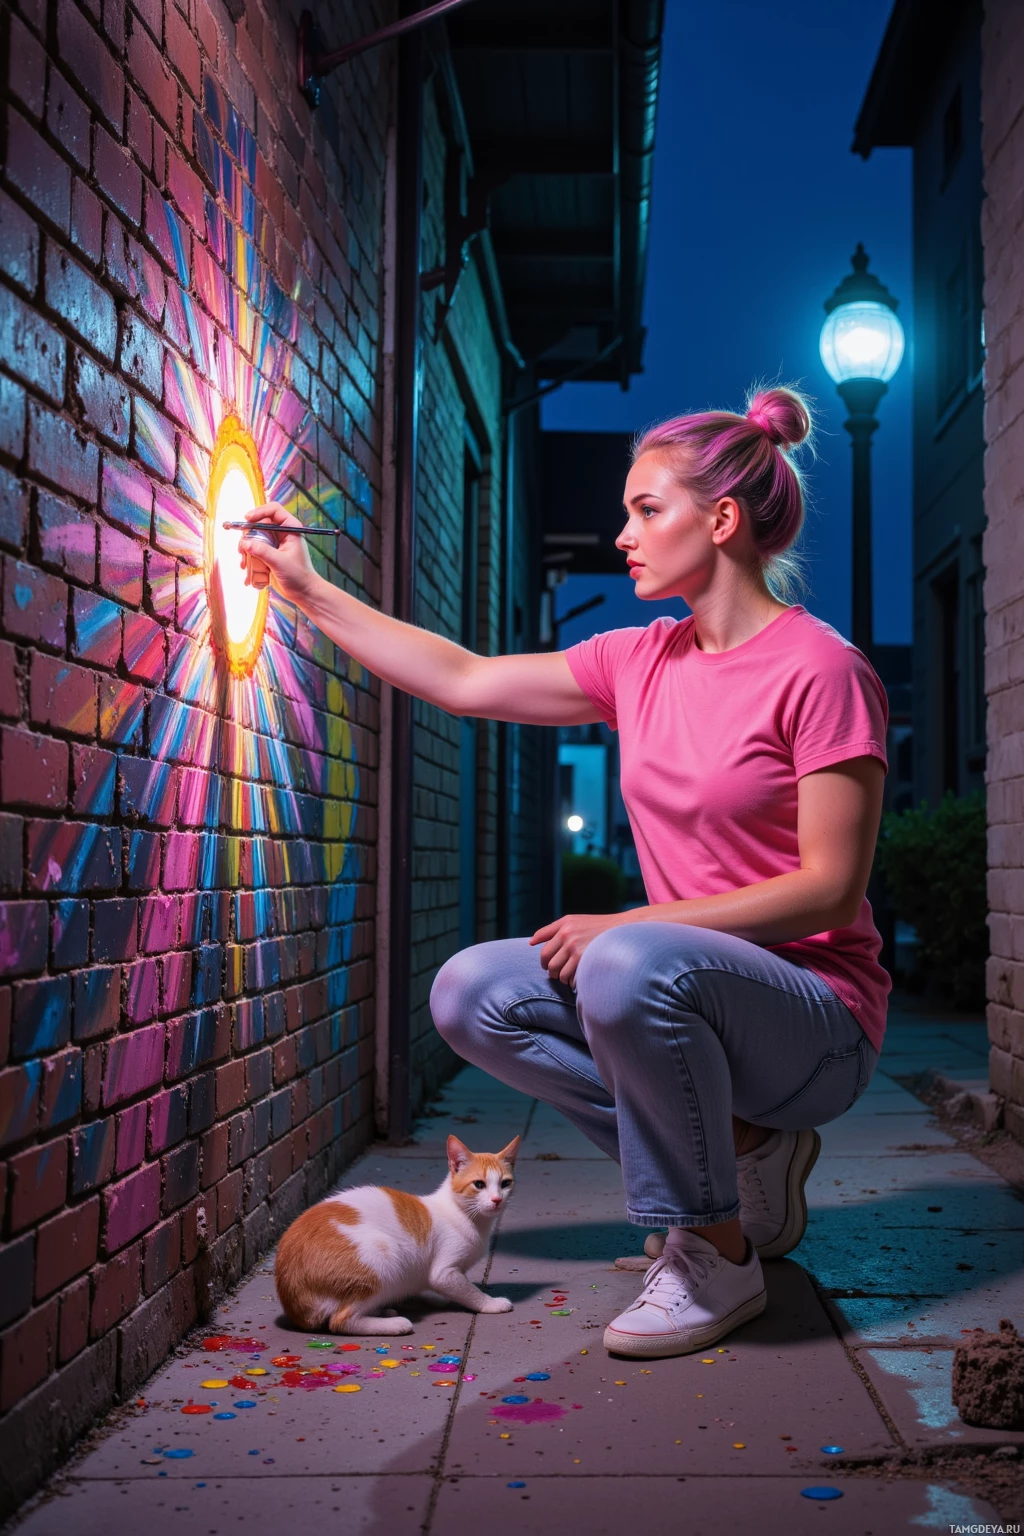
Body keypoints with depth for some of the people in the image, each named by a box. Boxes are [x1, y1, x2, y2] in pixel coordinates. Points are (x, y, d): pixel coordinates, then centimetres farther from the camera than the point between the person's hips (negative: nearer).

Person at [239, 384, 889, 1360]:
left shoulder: (821, 669, -14)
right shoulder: (642, 660, 6)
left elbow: (832, 886, -19)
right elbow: (464, 681, 10)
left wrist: (622, 927, -23)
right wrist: (309, 593, 11)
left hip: (815, 1010, -7)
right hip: (686, 987, 7)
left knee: (631, 963, -35)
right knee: (468, 995, -7)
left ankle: (720, 1258, -12)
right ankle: (742, 1147, 2)